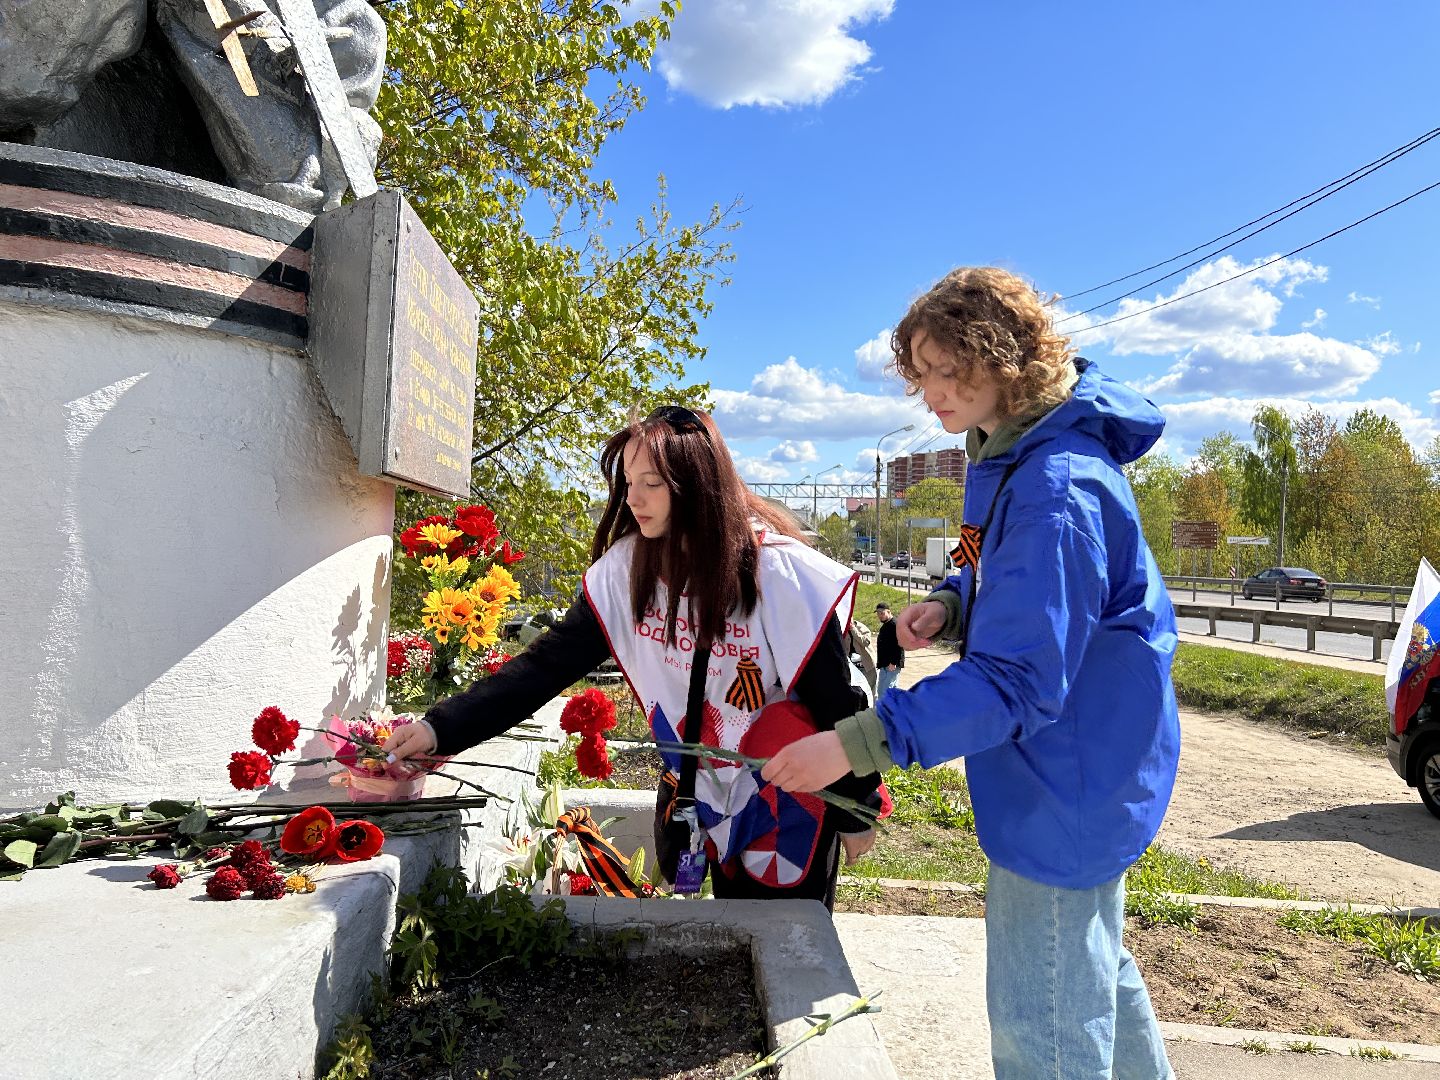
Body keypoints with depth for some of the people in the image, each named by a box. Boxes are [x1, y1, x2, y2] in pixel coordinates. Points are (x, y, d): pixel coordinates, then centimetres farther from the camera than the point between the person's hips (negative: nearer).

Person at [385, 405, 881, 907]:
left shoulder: (777, 570, -24)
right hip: (713, 791, 4)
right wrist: (440, 727, -24)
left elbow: (833, 697, -16)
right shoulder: (627, 568, -12)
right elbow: (549, 661, -14)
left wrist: (857, 810, -8)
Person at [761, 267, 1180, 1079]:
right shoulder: (1010, 450, 3)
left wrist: (860, 744, -35)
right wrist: (954, 604, -5)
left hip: (1068, 786, -10)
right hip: (1081, 769, 10)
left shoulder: (1056, 490, -29)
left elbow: (1017, 680, -31)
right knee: (1094, 965, 29)